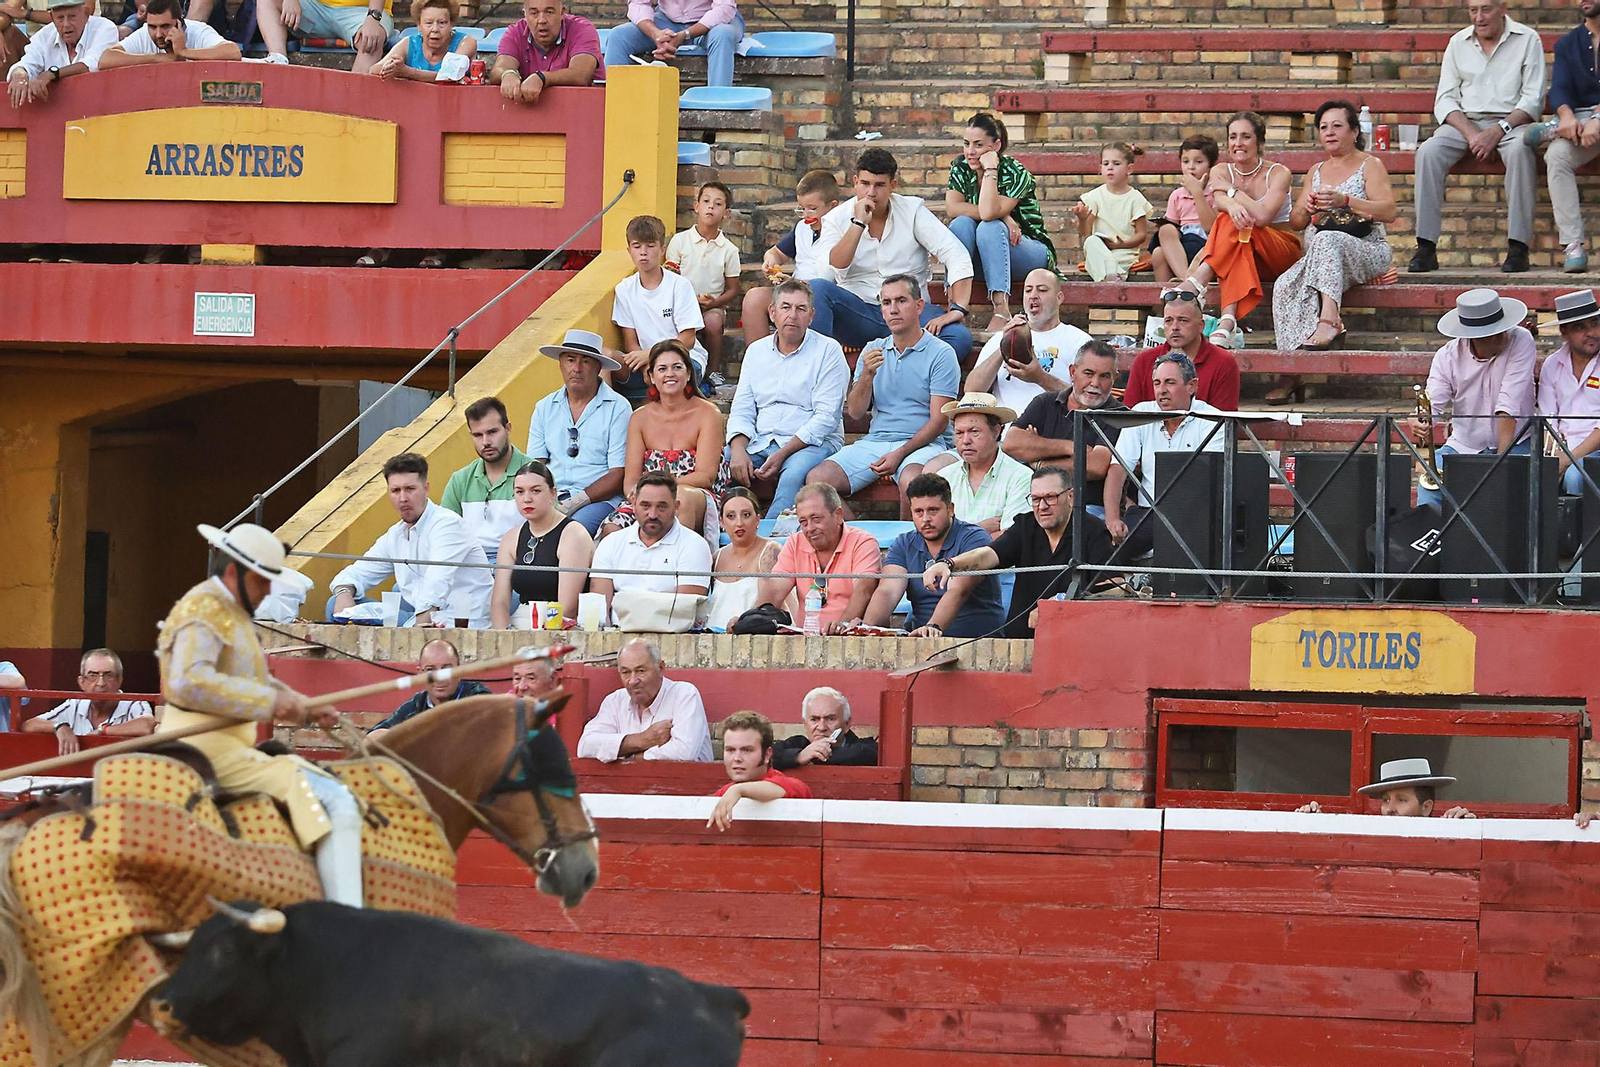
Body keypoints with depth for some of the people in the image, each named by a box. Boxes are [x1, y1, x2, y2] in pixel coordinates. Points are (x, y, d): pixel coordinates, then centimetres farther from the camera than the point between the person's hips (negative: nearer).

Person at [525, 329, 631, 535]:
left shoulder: (618, 408, 1)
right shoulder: (545, 408, 15)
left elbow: (618, 475, -4)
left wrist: (577, 500, -17)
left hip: (599, 500, -3)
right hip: (551, 497, 3)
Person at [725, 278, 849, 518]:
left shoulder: (828, 351, 0)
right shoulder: (756, 351, 16)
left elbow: (827, 417, -8)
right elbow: (742, 410, 13)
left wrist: (782, 455, -17)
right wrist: (738, 450, -10)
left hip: (812, 442, -5)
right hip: (759, 442, 5)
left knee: (793, 475, -37)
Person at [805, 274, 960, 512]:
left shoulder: (940, 354, -1)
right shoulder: (872, 353, 16)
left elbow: (938, 421, -7)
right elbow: (855, 412, 9)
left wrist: (899, 454, -18)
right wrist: (867, 375, -10)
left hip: (921, 443, -5)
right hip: (874, 441, 5)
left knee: (911, 479, -39)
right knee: (816, 479, -19)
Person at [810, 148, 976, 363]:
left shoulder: (912, 211, 3)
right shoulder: (837, 219, 5)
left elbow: (957, 256, -5)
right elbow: (827, 273, -11)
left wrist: (958, 310, -19)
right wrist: (858, 224, -15)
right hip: (857, 311, 0)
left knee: (960, 337, -31)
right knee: (816, 289, -31)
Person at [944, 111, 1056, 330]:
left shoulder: (1015, 173, -17)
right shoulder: (960, 168, -2)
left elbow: (988, 212, -33)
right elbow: (952, 208, -18)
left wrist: (990, 169, -28)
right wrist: (1002, 216, -24)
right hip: (984, 259, 4)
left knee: (989, 228, -33)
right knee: (961, 223, -24)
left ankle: (1001, 309, -44)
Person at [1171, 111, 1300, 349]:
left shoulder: (1278, 173, -6)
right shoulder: (1221, 172, 5)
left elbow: (1263, 216, -23)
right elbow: (1219, 204, -18)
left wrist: (1231, 190, -14)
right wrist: (1231, 204, -42)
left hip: (1281, 253, -2)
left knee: (1232, 224, -30)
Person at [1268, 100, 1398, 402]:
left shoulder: (1370, 165, 8)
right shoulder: (1316, 172, 25)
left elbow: (1389, 212, -7)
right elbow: (1295, 224, 22)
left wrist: (1345, 201, -18)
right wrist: (1306, 207, -2)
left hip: (1367, 251, -4)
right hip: (1316, 258, 4)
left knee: (1326, 240, -39)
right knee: (1285, 286, -29)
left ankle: (1329, 319, -52)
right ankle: (1291, 371, -38)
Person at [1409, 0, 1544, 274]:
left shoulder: (1527, 39, 2)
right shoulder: (1458, 43, 11)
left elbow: (1533, 98, -5)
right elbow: (1445, 100, 6)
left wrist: (1498, 131, -19)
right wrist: (1470, 133, -13)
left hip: (1511, 121, -3)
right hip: (1465, 121, 3)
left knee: (1519, 148, -37)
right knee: (1428, 152, -26)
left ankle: (1518, 247, -37)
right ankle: (1426, 248, -29)